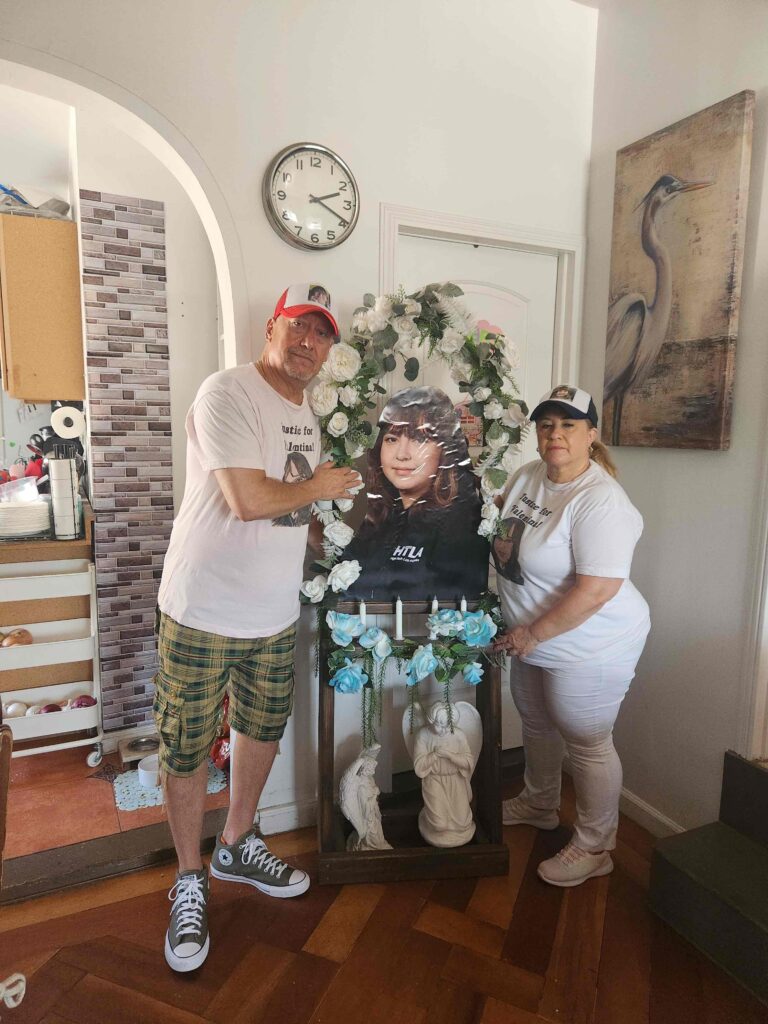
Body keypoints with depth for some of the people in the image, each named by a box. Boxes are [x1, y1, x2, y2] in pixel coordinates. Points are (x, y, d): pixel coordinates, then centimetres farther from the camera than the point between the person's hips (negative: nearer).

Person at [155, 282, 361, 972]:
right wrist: (317, 488, -11)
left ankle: (238, 847, 44)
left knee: (263, 732, 20)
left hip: (275, 617, 8)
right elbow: (249, 500, -26)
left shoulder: (308, 415, 11)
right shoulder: (227, 393, -15)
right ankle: (191, 879, 33)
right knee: (187, 750, 8)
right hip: (202, 614, -7)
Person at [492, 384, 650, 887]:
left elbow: (598, 588, -30)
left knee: (586, 742, 7)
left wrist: (534, 632, -24)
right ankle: (539, 804, 48)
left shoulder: (600, 500, -26)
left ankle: (595, 848, 29)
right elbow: (505, 530, 19)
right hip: (535, 639, 9)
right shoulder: (529, 475, 0)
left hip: (588, 648, -9)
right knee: (537, 723, 24)